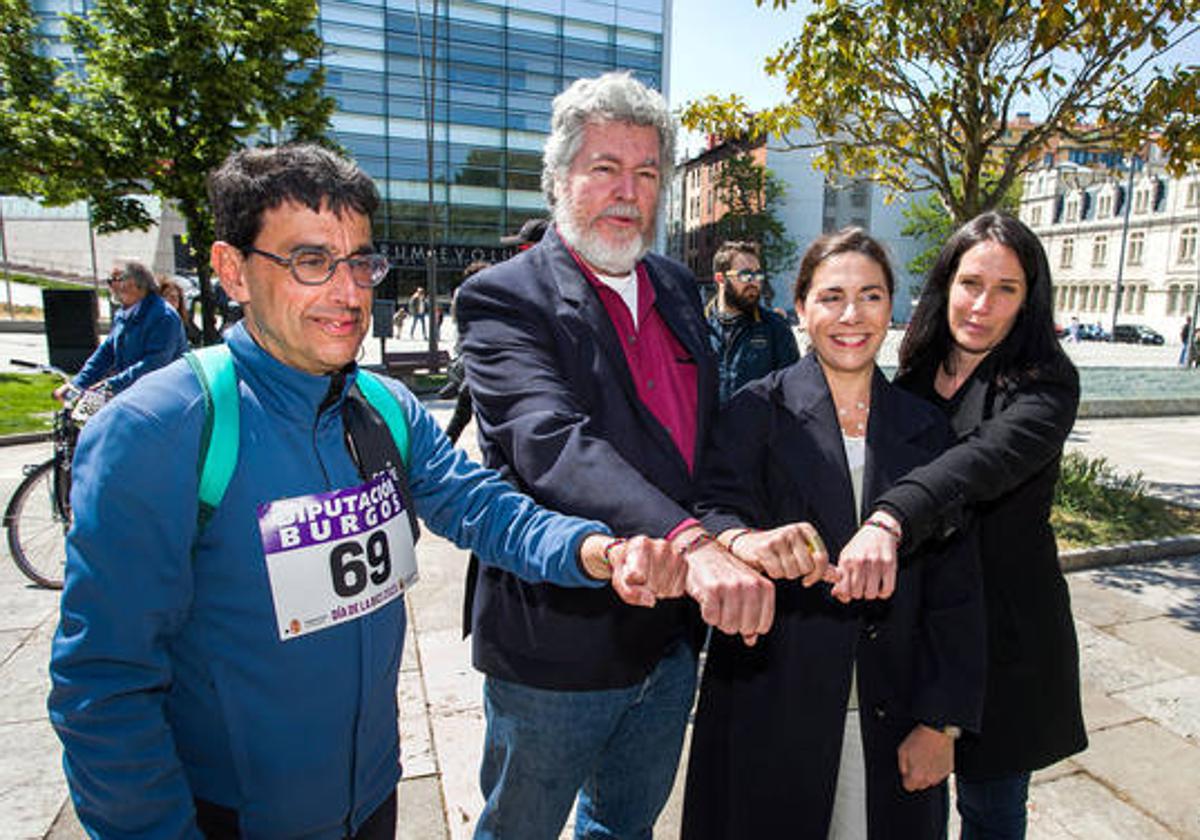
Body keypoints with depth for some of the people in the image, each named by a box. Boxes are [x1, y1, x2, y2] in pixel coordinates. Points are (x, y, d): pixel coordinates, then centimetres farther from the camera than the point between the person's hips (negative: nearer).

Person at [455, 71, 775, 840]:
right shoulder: (504, 298, -15)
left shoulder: (679, 288, 6)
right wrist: (689, 542, -44)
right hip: (557, 646, -5)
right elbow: (551, 440, -33)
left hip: (670, 640, 6)